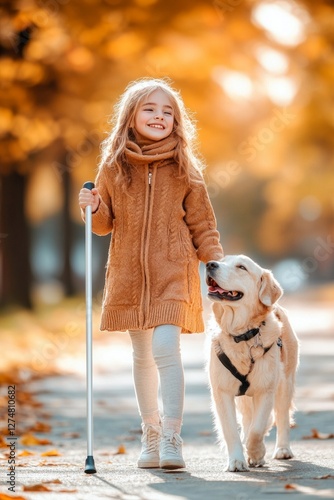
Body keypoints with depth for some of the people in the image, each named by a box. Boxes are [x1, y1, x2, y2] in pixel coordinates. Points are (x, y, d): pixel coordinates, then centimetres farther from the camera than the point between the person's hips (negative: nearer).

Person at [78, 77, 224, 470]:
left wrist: (216, 261, -4)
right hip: (129, 274, 2)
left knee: (165, 349, -16)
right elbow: (105, 223, 13)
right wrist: (93, 209, -8)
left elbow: (201, 221, 6)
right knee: (142, 357, 9)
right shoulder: (114, 166, 5)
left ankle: (171, 438, -13)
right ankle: (151, 436, 21)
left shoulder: (183, 168, 3)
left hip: (172, 274, -2)